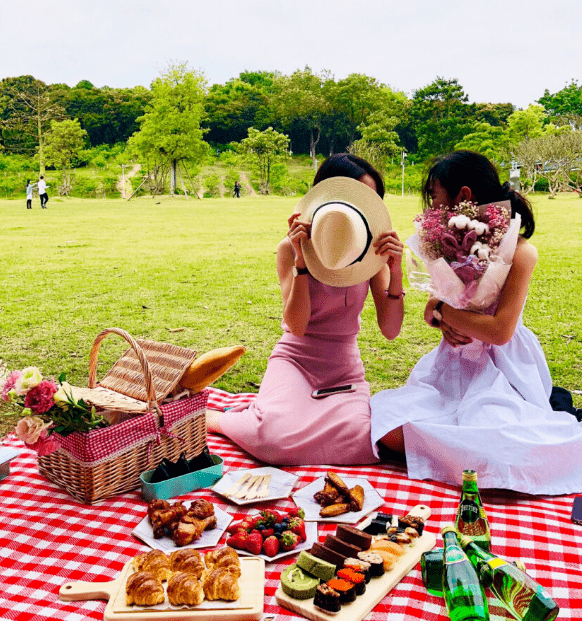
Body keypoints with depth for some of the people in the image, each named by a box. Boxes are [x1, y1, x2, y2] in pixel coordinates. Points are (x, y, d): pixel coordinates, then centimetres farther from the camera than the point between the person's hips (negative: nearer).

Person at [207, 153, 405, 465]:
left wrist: (395, 272, -20)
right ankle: (209, 417, 2)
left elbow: (390, 330, -6)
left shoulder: (371, 250, 0)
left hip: (345, 371, 3)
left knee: (360, 438, -28)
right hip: (296, 361, -3)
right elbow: (297, 325, -17)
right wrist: (302, 260, -25)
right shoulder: (291, 248, -7)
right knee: (277, 436, -33)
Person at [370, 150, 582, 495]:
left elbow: (500, 331, -19)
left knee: (490, 447, -30)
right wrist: (443, 323, -6)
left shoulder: (520, 251, -11)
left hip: (499, 369, -5)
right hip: (454, 363, 5)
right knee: (392, 434, -19)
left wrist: (441, 308, -9)